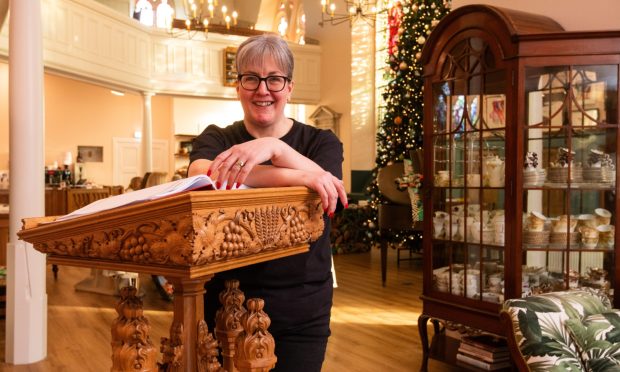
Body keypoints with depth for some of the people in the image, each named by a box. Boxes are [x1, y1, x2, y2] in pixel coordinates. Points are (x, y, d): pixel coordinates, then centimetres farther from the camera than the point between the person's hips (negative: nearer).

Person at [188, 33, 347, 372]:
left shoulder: (320, 141, 3)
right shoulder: (215, 139, 3)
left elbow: (329, 191, -18)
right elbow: (201, 176, -22)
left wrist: (274, 148, -34)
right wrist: (295, 176, -32)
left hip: (301, 309, 0)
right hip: (225, 301, 1)